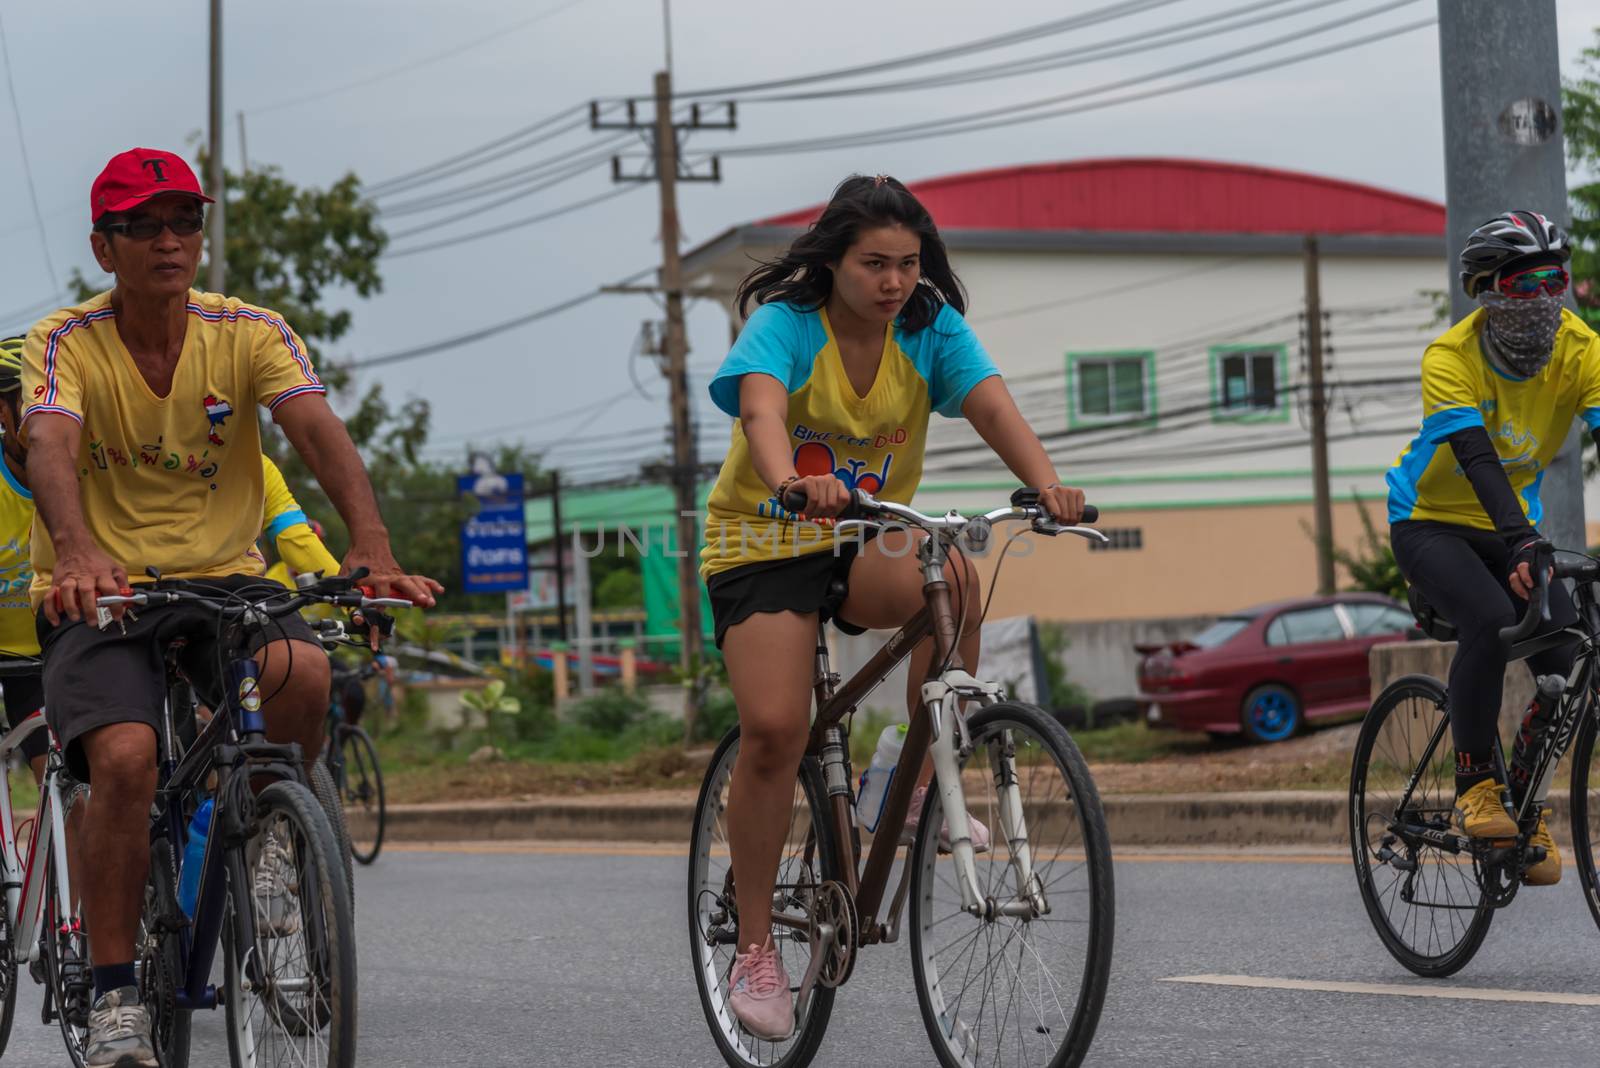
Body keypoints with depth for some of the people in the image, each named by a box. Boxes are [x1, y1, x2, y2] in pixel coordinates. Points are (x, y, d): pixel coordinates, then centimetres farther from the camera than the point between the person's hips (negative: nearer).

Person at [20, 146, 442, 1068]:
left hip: (222, 577, 1)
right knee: (125, 757, -27)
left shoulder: (251, 334, -3)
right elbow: (51, 449, -26)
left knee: (302, 672, -31)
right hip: (99, 593, -1)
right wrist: (77, 551, -48)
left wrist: (372, 544, -37)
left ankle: (268, 828, -1)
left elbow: (320, 433, -18)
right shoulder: (65, 344, -7)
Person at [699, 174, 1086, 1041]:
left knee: (952, 579, -32)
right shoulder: (785, 324, -16)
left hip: (865, 544, 3)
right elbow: (762, 407, -37)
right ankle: (754, 949, -5)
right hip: (764, 543, -3)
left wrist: (1049, 485, -42)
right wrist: (792, 482, -59)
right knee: (773, 730, -20)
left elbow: (992, 407, -21)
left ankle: (921, 780, -14)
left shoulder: (931, 328, -6)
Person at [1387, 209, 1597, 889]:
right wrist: (1521, 544, -54)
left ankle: (1526, 802, 9)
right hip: (1431, 523, -4)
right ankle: (1475, 785, -16)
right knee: (1490, 620, -32)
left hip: (1513, 526, 4)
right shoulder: (1450, 358, -26)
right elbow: (1476, 457, -39)